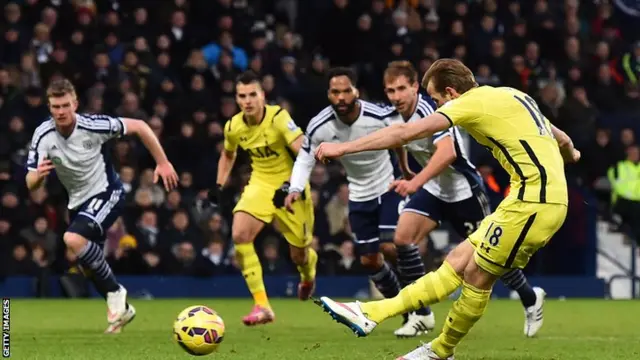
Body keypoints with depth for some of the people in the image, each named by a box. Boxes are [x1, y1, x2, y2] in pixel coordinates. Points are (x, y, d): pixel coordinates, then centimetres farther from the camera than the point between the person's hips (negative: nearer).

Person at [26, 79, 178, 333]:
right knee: (88, 267, 12)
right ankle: (121, 309, 34)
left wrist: (163, 162, -8)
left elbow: (138, 126, -10)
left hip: (107, 193, -6)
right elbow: (31, 185, -13)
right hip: (79, 202, 6)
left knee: (73, 239, -30)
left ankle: (115, 292, -14)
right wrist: (38, 175, -37)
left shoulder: (92, 125, -23)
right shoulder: (43, 136, -14)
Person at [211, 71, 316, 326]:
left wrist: (292, 186, -38)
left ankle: (309, 276, 47)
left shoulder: (278, 118, -22)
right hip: (260, 184, 4)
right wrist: (219, 185, 7)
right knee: (239, 234, -23)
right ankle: (262, 306, -19)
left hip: (290, 188, -4)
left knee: (299, 255, 4)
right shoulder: (234, 127, -5)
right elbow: (228, 155, 18)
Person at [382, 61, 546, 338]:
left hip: (463, 189, -7)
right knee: (402, 237, -13)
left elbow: (447, 152, -45)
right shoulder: (398, 117, -4)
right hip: (433, 188, 7)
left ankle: (531, 298, 31)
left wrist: (415, 182, -55)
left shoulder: (429, 111, -29)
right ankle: (421, 315, -5)